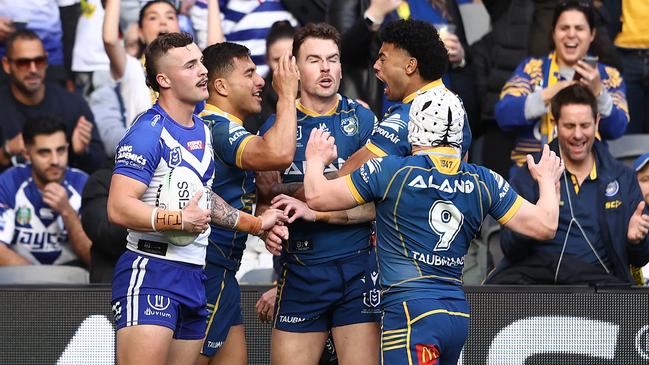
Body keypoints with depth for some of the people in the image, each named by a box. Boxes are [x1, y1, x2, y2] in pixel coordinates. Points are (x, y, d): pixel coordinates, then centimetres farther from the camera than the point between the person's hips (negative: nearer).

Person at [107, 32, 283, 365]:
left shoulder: (202, 129, 17)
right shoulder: (147, 134, -12)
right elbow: (119, 208, -21)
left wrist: (255, 224, 31)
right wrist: (180, 220, -19)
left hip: (194, 274, 9)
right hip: (150, 272, -9)